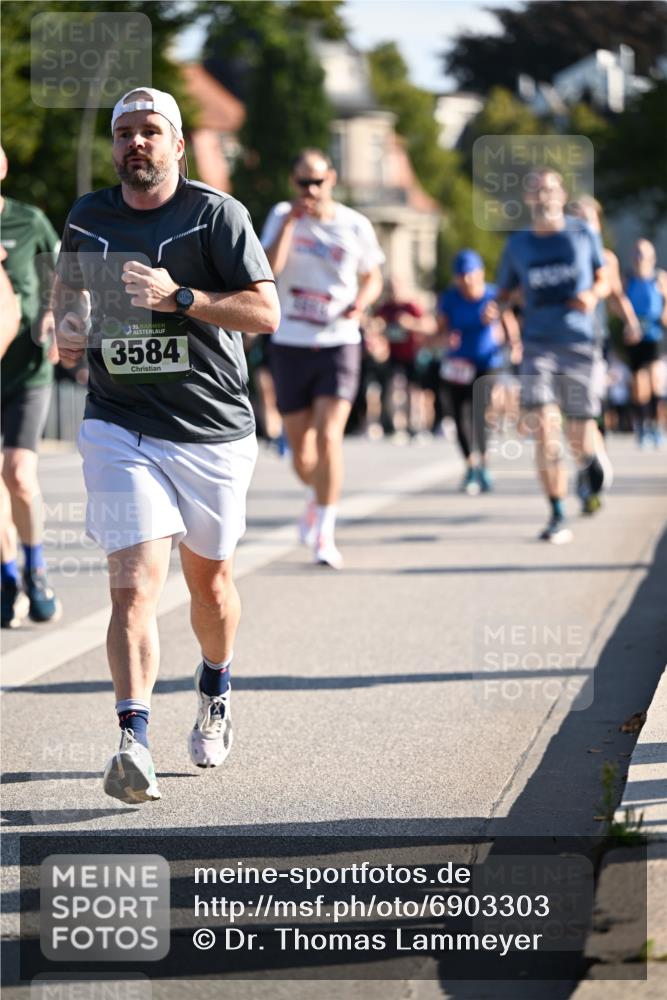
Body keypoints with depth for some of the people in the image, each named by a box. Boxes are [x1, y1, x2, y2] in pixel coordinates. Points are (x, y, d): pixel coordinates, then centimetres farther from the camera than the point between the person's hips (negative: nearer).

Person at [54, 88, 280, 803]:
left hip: (213, 430, -1)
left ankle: (215, 691, 44)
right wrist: (69, 325, 5)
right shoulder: (87, 217, 5)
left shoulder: (216, 214, -7)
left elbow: (265, 312, -13)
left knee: (209, 578, 16)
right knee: (133, 584, -15)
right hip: (120, 430, 1)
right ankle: (133, 741, -21)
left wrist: (178, 297, -24)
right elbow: (70, 280, 26)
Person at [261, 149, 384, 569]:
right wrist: (290, 222, -19)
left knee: (328, 437, -16)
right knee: (300, 449, 7)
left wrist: (362, 301, -9)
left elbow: (372, 277, 12)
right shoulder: (282, 216, 0)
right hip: (290, 345, 1)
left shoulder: (355, 226, -1)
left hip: (339, 344, -1)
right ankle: (317, 496, 40)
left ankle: (324, 533, -8)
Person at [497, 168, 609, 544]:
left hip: (579, 343, 0)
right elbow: (506, 291, 17)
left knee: (579, 432, 2)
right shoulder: (518, 244, 6)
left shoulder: (583, 233, 4)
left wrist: (593, 294, -9)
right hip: (538, 344, 0)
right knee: (545, 427, -15)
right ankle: (558, 516, -8)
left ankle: (591, 462, 42)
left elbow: (604, 279, 13)